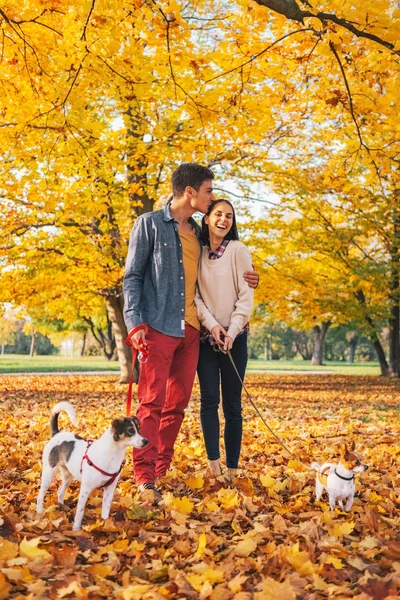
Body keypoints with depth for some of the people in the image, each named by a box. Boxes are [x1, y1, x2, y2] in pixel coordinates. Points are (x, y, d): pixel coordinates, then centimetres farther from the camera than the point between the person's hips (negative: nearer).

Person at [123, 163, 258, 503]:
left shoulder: (198, 232, 17)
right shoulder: (150, 223, -1)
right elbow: (132, 277, -4)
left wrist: (242, 281, 10)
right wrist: (135, 322, -16)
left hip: (191, 330, 7)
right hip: (158, 327, -6)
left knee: (178, 404, 8)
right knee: (152, 402, -8)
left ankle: (163, 470, 18)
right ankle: (145, 478, -5)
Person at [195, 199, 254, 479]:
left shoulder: (239, 251, -1)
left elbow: (246, 295, -5)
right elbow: (194, 294, 1)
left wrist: (232, 331, -13)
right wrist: (211, 324, -12)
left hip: (234, 337, -2)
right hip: (205, 335, 2)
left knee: (233, 403, 0)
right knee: (209, 400, -2)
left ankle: (233, 468, 5)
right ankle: (213, 463, 2)